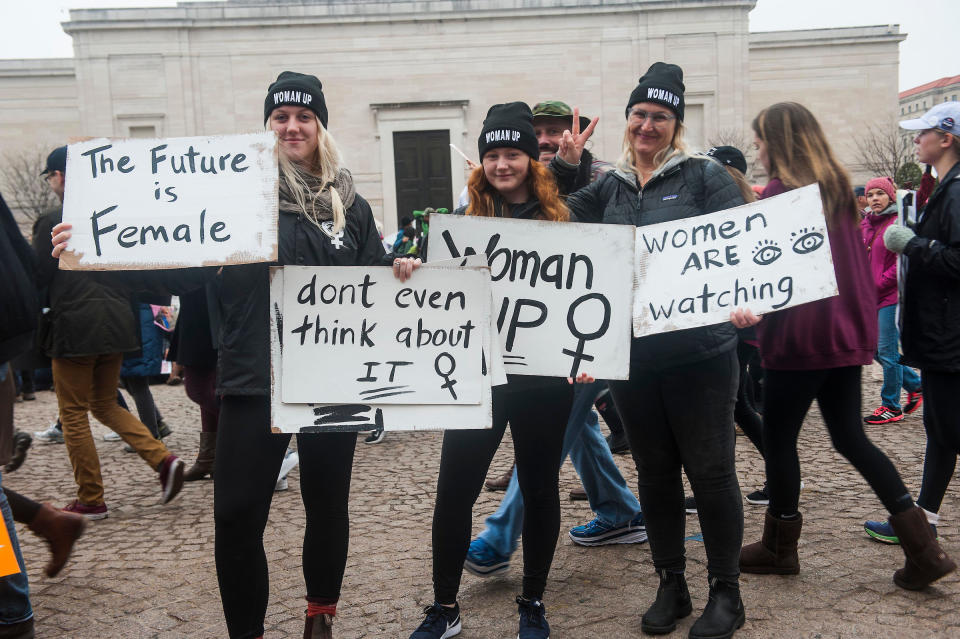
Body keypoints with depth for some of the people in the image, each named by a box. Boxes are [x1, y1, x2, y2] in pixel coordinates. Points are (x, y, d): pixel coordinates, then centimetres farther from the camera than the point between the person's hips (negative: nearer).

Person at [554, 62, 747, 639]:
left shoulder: (705, 176, -1)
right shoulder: (609, 188, 12)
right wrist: (564, 168, 1)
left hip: (700, 353, -4)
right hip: (632, 356, 4)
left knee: (710, 470, 4)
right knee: (654, 473, 13)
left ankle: (726, 591, 23)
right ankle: (671, 587, 29)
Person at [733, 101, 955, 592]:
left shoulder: (780, 193, -11)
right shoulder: (837, 188, 12)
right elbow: (852, 263, 17)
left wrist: (757, 312, -32)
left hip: (800, 336, -8)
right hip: (846, 330, 8)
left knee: (778, 437, 6)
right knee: (850, 437, 14)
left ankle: (780, 547, 19)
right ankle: (923, 547, 10)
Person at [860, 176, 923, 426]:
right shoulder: (865, 224, 12)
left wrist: (876, 285, -15)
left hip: (890, 295, -8)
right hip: (870, 297, 8)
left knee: (887, 351, -4)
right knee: (876, 350, 13)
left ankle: (891, 406, 8)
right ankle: (916, 385, 32)